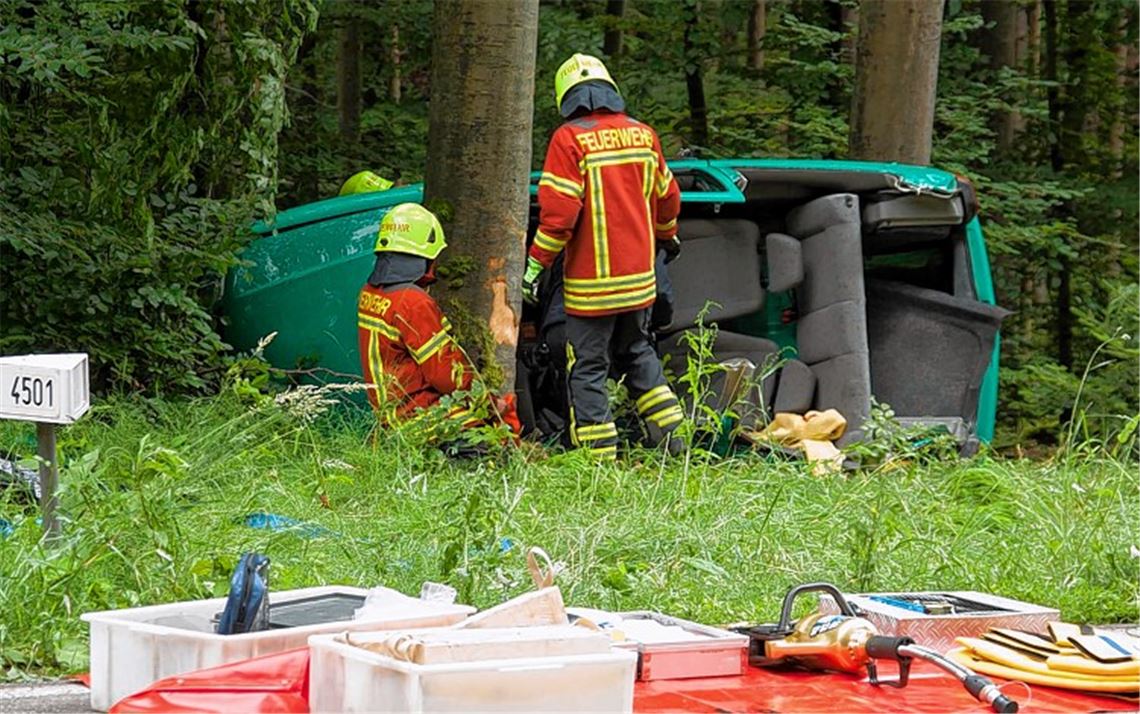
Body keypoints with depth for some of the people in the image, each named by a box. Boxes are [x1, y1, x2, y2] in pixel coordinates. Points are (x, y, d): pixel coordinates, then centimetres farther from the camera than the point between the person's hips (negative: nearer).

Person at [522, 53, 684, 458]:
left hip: (591, 285, -6)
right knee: (637, 353, 24)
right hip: (639, 278, 6)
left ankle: (598, 457, 0)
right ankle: (672, 437, 18)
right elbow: (666, 198, 18)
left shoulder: (569, 140, -12)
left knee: (587, 368, 2)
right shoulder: (643, 135, 6)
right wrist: (666, 237, 38)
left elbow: (559, 213, -18)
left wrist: (535, 265, -11)